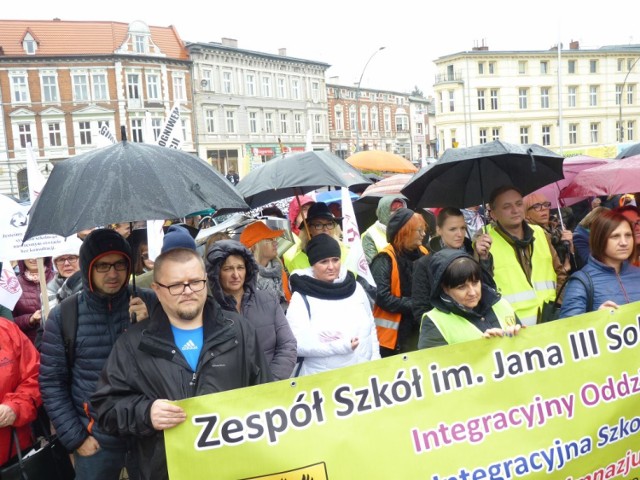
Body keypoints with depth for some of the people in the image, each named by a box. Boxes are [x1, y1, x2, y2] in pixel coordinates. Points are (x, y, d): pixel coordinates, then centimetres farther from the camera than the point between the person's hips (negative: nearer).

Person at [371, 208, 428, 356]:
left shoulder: (423, 254, 6)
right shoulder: (385, 259, -14)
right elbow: (382, 297, -22)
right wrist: (414, 305, -20)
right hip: (394, 333, -6)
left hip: (418, 329, 7)